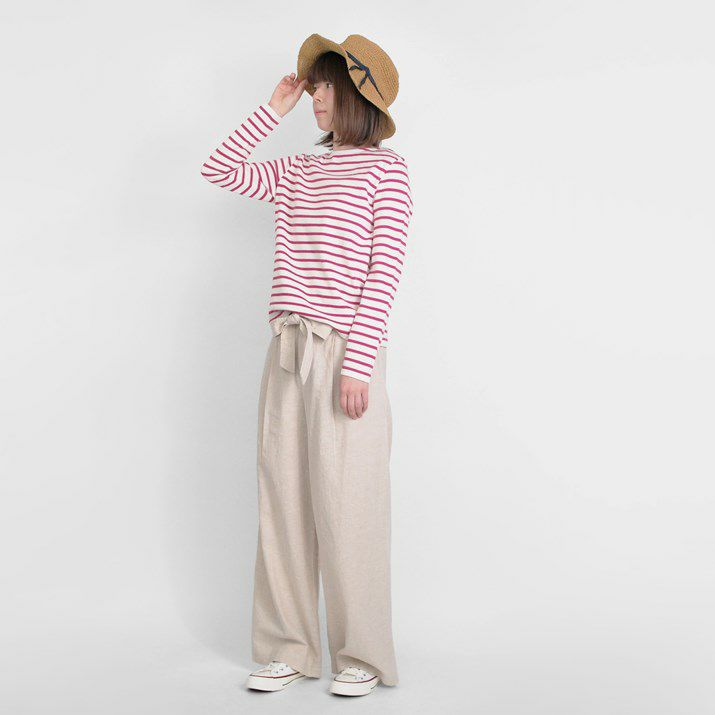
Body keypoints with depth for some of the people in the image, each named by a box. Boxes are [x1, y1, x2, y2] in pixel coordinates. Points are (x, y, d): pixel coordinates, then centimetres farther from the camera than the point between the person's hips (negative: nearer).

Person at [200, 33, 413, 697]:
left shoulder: (386, 168, -1)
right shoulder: (298, 171, 17)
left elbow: (383, 271, -8)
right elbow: (220, 170, 18)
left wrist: (358, 365, -15)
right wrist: (272, 109, 14)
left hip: (344, 353, -6)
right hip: (287, 349, 6)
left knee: (345, 506, -3)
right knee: (281, 499, 7)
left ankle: (363, 656, 12)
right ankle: (289, 649, 18)